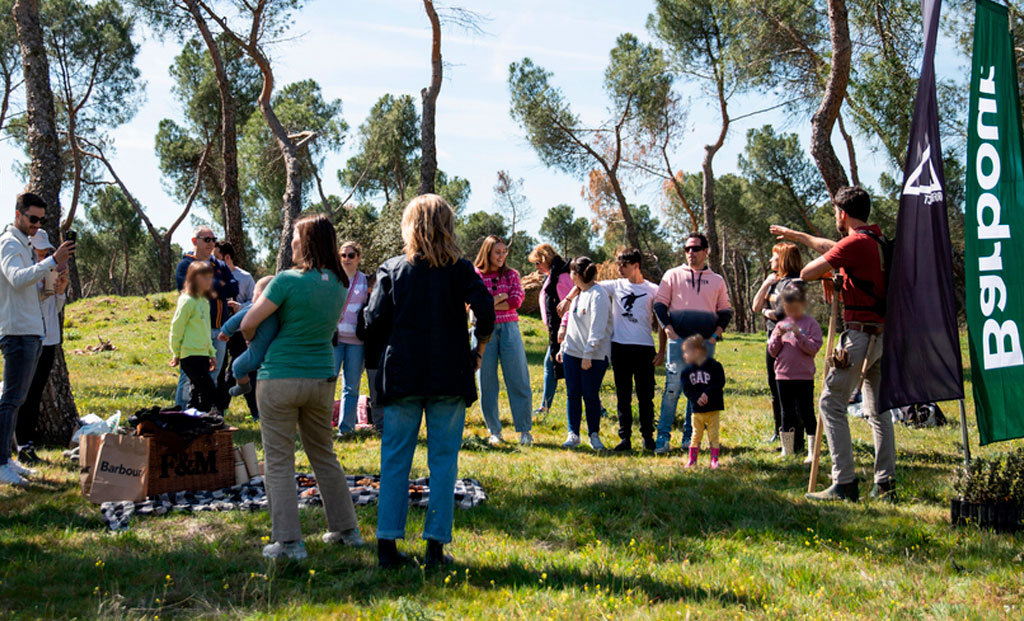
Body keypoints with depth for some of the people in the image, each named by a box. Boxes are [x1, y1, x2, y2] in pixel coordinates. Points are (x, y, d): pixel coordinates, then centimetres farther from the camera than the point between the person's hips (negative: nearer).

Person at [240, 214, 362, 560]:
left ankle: (288, 541, 3)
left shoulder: (288, 281, -15)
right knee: (324, 456, 19)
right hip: (322, 378, 6)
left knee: (278, 461, 3)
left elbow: (249, 325, -11)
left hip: (280, 378, -6)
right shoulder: (339, 285, 3)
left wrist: (254, 342, 12)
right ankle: (346, 530, 26)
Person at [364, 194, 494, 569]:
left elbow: (374, 323, -2)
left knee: (395, 460, 7)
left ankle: (387, 545, 7)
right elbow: (486, 312, -13)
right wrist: (478, 349, 1)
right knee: (443, 461, 5)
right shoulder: (459, 270, -1)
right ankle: (436, 546, 6)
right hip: (450, 377, -1)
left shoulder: (392, 270, 2)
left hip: (401, 375, 1)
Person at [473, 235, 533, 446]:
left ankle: (524, 430, 6)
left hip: (509, 329, 1)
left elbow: (517, 300, -5)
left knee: (518, 381, -2)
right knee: (487, 383, 3)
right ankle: (494, 432, 13)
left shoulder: (511, 275, 10)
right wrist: (501, 298, -7)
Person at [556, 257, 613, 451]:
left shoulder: (598, 295, -13)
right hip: (572, 352, 7)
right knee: (572, 393, 6)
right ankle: (573, 434, 13)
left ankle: (594, 435, 12)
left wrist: (588, 354, -20)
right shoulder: (579, 293, 14)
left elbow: (598, 328, -18)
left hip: (594, 355, -7)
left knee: (591, 395, -1)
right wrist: (563, 347, 19)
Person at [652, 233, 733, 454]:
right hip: (678, 340, -2)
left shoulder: (717, 280, 16)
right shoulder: (673, 275, 10)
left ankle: (690, 437, 12)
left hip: (705, 342, 2)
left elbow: (725, 310, 19)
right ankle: (663, 436, -7)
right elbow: (660, 303, 8)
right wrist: (667, 327, -7)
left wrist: (717, 333, 2)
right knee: (673, 387, -10)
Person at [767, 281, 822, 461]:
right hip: (783, 376, 4)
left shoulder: (810, 323, -2)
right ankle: (787, 450, 20)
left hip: (804, 377, -4)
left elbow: (814, 348, -10)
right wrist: (778, 337, -8)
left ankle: (812, 451, 6)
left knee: (806, 413, -1)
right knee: (787, 413, 11)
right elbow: (772, 352, 8)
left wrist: (799, 335, -20)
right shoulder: (781, 325, 9)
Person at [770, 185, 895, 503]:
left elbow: (806, 273, -11)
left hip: (861, 334, -9)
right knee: (878, 409, 13)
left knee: (832, 403, -4)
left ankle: (844, 483, -9)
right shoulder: (879, 241, 15)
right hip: (885, 334, 9)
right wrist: (794, 234, 41)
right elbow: (832, 247, 30)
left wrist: (826, 273, 11)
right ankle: (885, 485, 13)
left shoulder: (855, 243, -13)